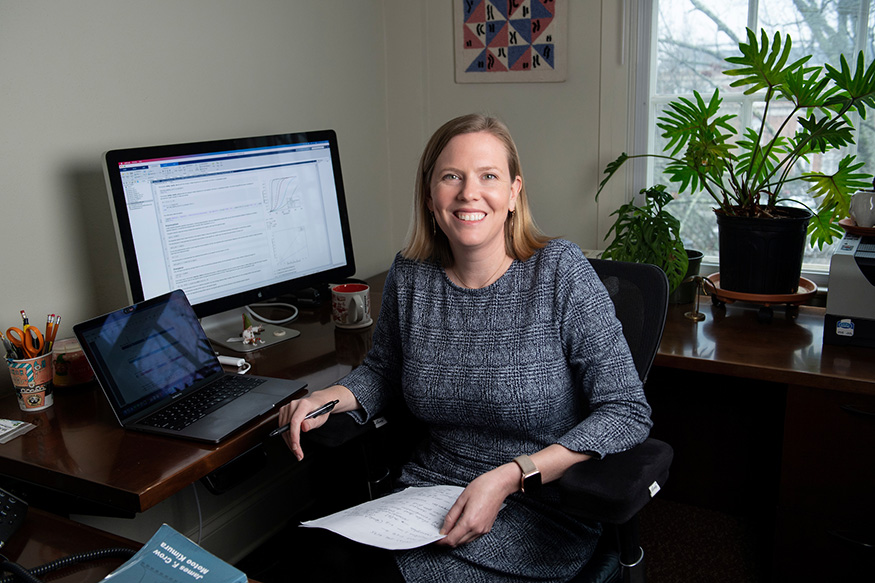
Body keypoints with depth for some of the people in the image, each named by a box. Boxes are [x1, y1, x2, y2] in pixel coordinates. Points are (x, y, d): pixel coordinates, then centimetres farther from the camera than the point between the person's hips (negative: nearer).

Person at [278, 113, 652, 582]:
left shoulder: (560, 271, -12)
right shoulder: (409, 277, -1)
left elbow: (628, 412, -13)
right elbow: (382, 370, 18)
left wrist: (507, 478, -21)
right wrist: (324, 400, -3)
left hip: (539, 510, -3)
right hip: (428, 488, 4)